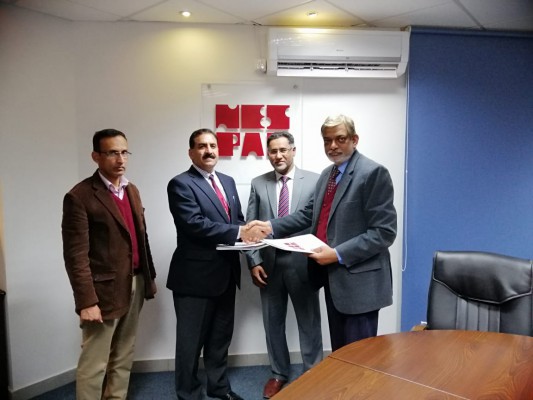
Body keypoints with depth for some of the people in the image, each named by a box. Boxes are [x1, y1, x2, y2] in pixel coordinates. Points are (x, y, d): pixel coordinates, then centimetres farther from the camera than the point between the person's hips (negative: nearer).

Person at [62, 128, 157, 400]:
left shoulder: (131, 190, 10)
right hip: (105, 290, -7)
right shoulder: (80, 196, -13)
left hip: (135, 285, 7)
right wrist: (87, 301, -19)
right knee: (94, 364, 5)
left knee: (123, 358, 18)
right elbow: (76, 255, -16)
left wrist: (149, 278, 12)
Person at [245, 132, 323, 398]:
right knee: (273, 322, 16)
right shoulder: (258, 184, 6)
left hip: (303, 264, -2)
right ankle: (278, 373, 35)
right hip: (269, 265, 3)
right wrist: (254, 262, -4)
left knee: (309, 323, 11)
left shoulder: (314, 181, -2)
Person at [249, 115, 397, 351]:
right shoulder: (327, 173, 13)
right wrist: (271, 226, 2)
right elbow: (310, 213, 14)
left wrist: (339, 254, -24)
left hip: (359, 280, -8)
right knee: (339, 352, 21)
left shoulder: (373, 173, -14)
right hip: (332, 276, 8)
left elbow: (384, 232, -19)